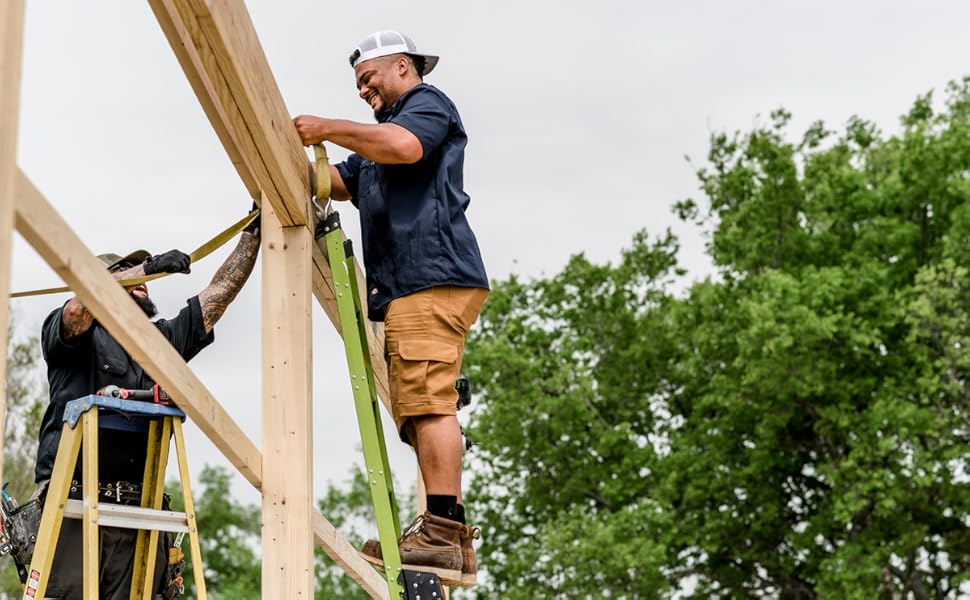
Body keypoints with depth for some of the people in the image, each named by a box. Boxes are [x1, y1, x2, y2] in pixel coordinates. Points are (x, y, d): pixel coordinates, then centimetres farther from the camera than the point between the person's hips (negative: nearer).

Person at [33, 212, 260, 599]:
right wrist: (148, 266, -7)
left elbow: (220, 291, 22)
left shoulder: (162, 340, 25)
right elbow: (78, 309, -13)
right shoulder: (72, 334, 11)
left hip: (138, 514, 4)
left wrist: (254, 232, 17)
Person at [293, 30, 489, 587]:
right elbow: (339, 183, 29)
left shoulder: (429, 103, 6)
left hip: (433, 274, -10)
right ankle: (452, 542, 0)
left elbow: (404, 146, -16)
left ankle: (443, 531, -25)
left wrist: (331, 128, -12)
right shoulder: (383, 129, 36)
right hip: (407, 287, 10)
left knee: (428, 401, -19)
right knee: (419, 411, 3)